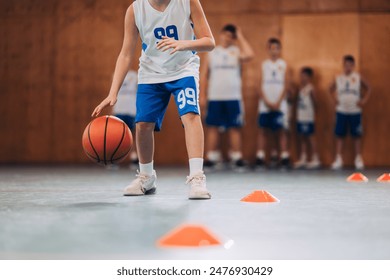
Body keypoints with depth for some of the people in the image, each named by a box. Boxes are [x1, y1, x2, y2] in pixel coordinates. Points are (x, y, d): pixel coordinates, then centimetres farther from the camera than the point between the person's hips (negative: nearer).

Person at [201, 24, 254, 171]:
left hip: (233, 97, -1)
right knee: (213, 127, 2)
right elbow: (204, 75, 10)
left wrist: (240, 37, -9)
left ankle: (236, 157, 6)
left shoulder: (236, 51, 4)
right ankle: (212, 157, 8)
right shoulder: (211, 53, 10)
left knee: (234, 128, 1)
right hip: (214, 97, 1)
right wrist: (201, 94, 2)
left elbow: (249, 55, -18)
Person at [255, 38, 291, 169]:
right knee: (263, 130, 0)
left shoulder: (283, 65, 5)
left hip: (279, 104, -1)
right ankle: (260, 157, 1)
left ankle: (284, 157, 0)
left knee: (281, 131, -1)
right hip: (265, 104, 1)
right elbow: (260, 85, 4)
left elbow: (286, 86, 1)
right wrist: (266, 101, -7)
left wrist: (278, 102, -8)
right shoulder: (264, 65, 8)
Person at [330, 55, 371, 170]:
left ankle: (358, 159, 9)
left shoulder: (358, 77, 0)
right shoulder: (338, 78, 4)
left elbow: (368, 89, 6)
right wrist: (335, 99, 5)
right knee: (340, 135, 1)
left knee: (357, 135, 3)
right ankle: (338, 158, 4)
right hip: (341, 111, 1)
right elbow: (332, 89, 18)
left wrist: (364, 100, -4)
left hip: (355, 111, -1)